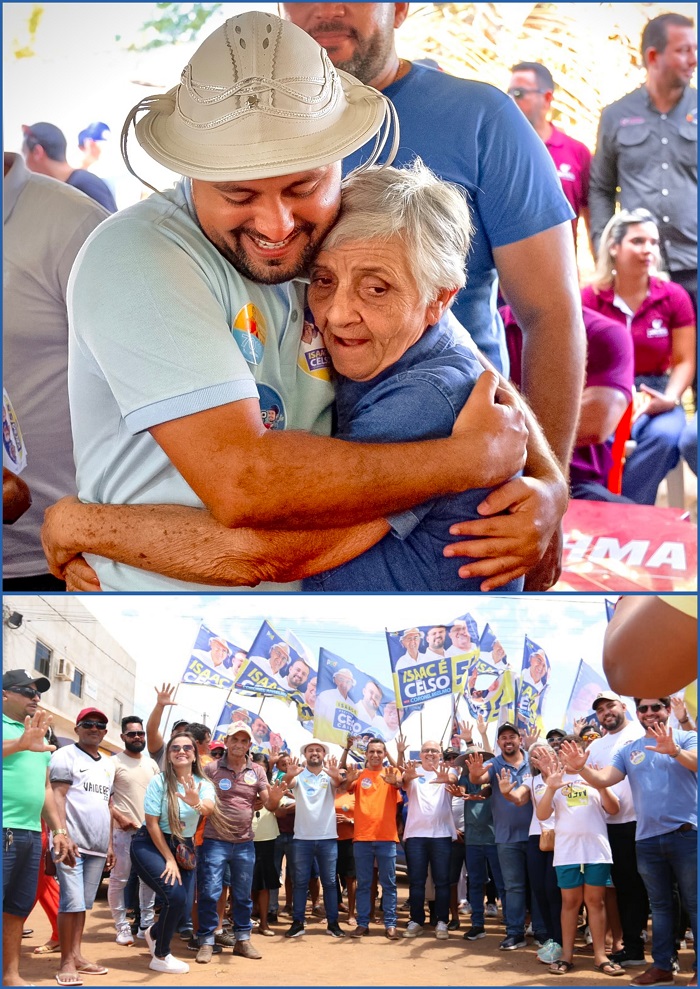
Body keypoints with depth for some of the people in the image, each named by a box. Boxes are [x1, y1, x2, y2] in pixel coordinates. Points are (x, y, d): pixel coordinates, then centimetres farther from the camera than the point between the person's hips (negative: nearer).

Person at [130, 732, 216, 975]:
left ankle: (154, 933, 37)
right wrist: (169, 859, -16)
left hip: (183, 847, 5)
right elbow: (152, 823, -14)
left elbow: (209, 809, -27)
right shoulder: (159, 781, -15)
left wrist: (196, 804, -52)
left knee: (182, 902, 1)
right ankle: (160, 957, 0)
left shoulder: (203, 784, -5)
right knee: (175, 896, -21)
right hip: (150, 845, -5)